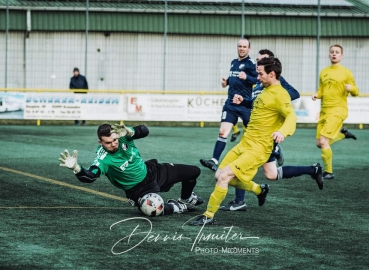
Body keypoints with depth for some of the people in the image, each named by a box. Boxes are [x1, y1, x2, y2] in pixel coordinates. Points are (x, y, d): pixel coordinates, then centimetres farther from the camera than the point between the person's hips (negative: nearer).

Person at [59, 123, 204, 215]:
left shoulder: (122, 136, -20)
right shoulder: (103, 159, -33)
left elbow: (144, 131, -25)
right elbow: (90, 176, -48)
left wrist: (128, 131, -44)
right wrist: (76, 168, -69)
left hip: (152, 171, 5)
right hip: (139, 190, -5)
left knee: (194, 172, 9)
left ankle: (187, 199, 41)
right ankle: (178, 207, -1)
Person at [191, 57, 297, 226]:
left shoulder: (280, 95, -16)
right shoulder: (266, 90, 13)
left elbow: (291, 116, -30)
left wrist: (282, 131, -48)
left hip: (257, 149, -10)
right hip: (244, 143, 10)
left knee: (223, 177, -18)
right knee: (219, 176, 12)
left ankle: (209, 216, -5)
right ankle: (259, 190, 30)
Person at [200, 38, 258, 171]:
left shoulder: (251, 63, -7)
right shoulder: (233, 62, 15)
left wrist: (247, 77, -32)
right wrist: (227, 82, 11)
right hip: (231, 103, 6)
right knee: (223, 131, -8)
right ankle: (214, 161, -16)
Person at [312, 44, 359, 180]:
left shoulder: (346, 72, -1)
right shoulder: (323, 72, 13)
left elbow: (355, 92, 1)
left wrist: (351, 88, -22)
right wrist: (317, 95, -1)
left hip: (338, 110, -6)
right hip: (324, 111, 6)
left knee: (323, 141, -17)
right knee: (319, 143, 6)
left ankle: (328, 172, -5)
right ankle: (342, 133, 31)